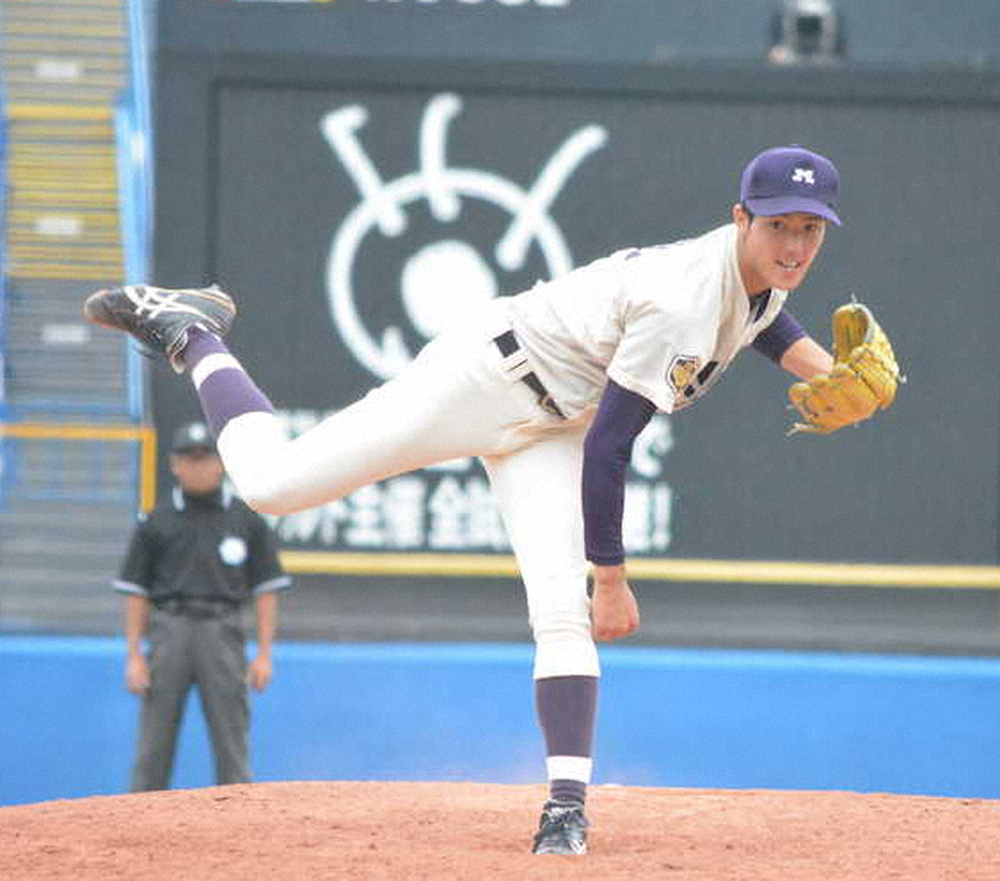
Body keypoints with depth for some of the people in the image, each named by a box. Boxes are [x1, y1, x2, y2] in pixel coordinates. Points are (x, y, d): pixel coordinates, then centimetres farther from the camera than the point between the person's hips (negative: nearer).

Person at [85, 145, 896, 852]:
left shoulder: (763, 268, -6)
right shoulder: (681, 303, -32)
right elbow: (608, 447, -28)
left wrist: (819, 365, 3)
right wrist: (612, 579, -22)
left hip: (545, 431, 7)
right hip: (481, 380, -7)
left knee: (563, 612, -12)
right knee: (271, 481, -2)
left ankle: (567, 805, -12)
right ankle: (191, 335, 20)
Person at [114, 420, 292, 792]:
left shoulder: (247, 520, 8)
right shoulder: (156, 522, 8)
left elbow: (266, 590, 7)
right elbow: (136, 592, 8)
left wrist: (264, 654, -1)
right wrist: (134, 656, 1)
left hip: (223, 633, 0)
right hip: (169, 632, 0)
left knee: (232, 743, -2)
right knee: (154, 741, -1)